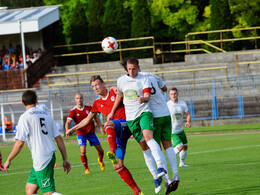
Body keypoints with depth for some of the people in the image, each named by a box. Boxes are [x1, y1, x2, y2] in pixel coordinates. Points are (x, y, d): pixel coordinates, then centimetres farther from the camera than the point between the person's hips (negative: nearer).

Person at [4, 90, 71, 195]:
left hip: (41, 160, -7)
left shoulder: (25, 117, -7)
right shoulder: (47, 115, 13)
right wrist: (65, 159, 15)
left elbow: (20, 143, -12)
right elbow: (59, 139, 11)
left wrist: (8, 160, 0)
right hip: (50, 156, 7)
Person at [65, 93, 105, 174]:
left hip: (91, 132, 2)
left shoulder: (88, 107, -2)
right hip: (81, 133, -2)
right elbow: (68, 122, -18)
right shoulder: (73, 111, -10)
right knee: (83, 151, -19)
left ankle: (100, 160, 42)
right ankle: (86, 169, -1)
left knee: (100, 149, 7)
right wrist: (67, 130, -38)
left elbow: (95, 117, 10)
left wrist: (101, 126, 4)